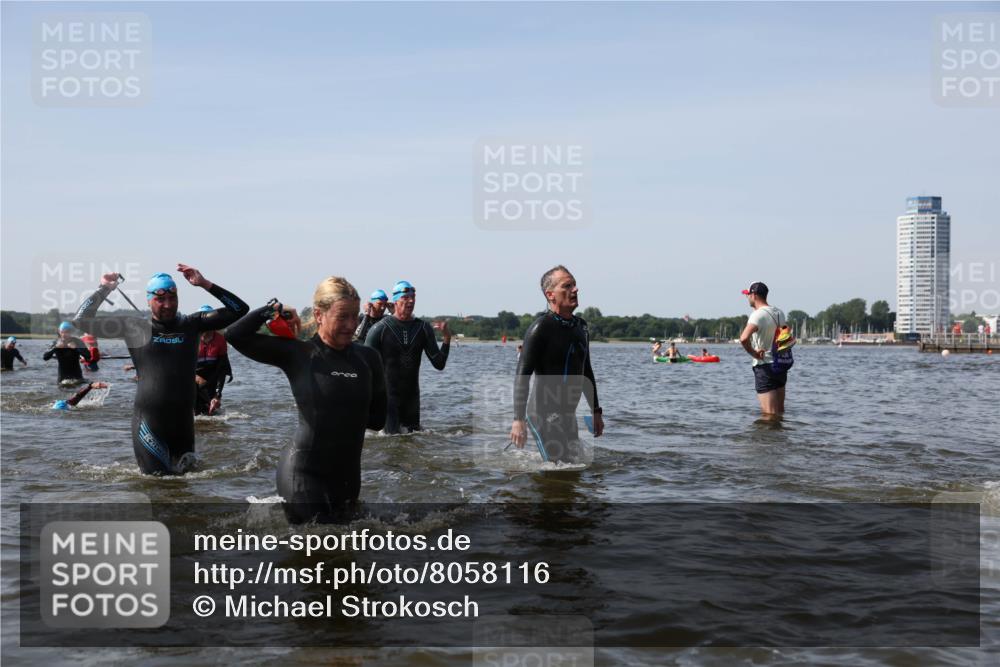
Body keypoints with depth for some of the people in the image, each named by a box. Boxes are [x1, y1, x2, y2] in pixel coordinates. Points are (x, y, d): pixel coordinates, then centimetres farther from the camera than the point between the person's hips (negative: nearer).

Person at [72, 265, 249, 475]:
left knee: (183, 475, 13)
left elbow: (239, 309, 3)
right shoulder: (134, 327, 3)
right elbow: (83, 320, 6)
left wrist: (205, 284, -3)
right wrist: (104, 289, 4)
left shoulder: (190, 324, 7)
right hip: (148, 419, -2)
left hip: (183, 419, 2)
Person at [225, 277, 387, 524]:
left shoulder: (367, 358, 3)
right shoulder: (296, 354, -7)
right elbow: (235, 335, -11)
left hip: (348, 474, 5)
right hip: (304, 473, -5)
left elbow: (377, 418, 7)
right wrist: (273, 310, -8)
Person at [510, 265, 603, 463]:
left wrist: (596, 411, 22)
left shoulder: (581, 326, 12)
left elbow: (586, 371, 23)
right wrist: (518, 420, -23)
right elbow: (522, 376, -17)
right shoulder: (541, 328, -13)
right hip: (543, 415, -8)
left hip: (568, 415, 8)